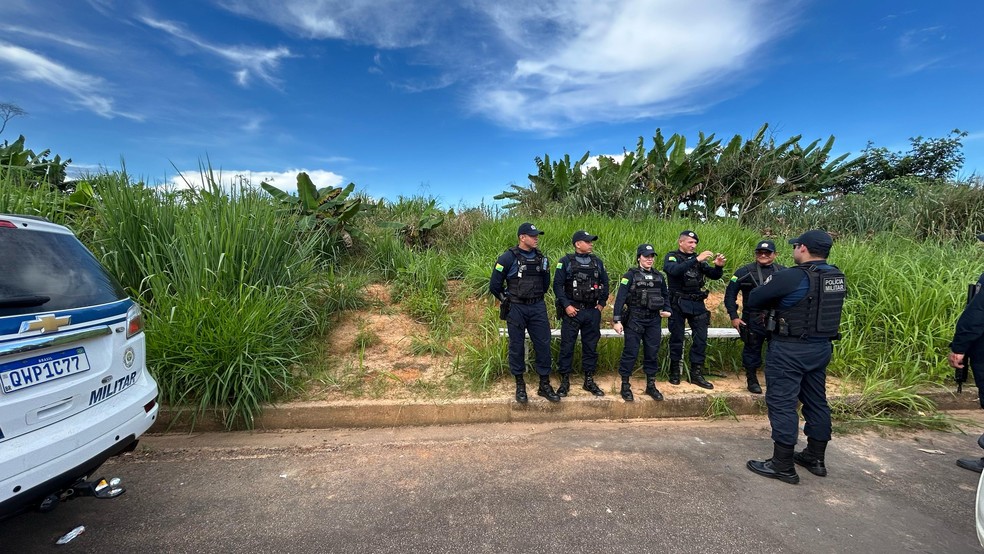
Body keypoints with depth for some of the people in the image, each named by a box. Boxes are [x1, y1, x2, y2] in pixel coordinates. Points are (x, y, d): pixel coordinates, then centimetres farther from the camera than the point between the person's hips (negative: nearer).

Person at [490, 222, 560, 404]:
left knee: (543, 344, 5)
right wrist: (508, 300, 4)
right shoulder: (508, 258, -10)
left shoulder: (540, 257, 6)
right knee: (517, 346, 7)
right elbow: (494, 285, -6)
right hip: (516, 309, -4)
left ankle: (544, 385, 19)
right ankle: (520, 385, 22)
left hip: (538, 308, 4)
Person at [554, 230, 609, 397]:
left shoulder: (597, 262, 9)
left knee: (591, 346, 10)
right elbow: (557, 285, -7)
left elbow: (605, 283, 16)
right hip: (572, 311, -4)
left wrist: (602, 303, 8)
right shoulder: (566, 262, -4)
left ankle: (589, 381, 23)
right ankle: (565, 381, 13)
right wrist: (566, 305, -13)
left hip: (592, 311, 4)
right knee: (567, 346, 1)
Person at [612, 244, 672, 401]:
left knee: (652, 353, 11)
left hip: (654, 321, 5)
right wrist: (617, 320, -17)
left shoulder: (659, 276, 11)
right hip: (634, 320, -5)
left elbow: (665, 295, 22)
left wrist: (667, 310, 3)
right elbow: (620, 298, -11)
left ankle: (651, 385, 25)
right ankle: (625, 385, 12)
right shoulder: (630, 275, -5)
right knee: (630, 352, -1)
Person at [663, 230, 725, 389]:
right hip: (678, 304, -4)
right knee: (677, 338, 5)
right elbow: (675, 270, -24)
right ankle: (675, 371, 19)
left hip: (697, 304, 5)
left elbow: (714, 275, 7)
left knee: (701, 339, 4)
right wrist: (697, 260, -30)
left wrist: (719, 266, -14)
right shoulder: (671, 256, -3)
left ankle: (696, 374, 14)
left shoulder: (698, 258, 11)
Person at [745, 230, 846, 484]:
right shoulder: (838, 277, 5)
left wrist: (774, 298, 6)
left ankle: (783, 466, 7)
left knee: (782, 403, 0)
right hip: (821, 348, 8)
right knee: (816, 401, 18)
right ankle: (815, 458, 32)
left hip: (790, 350, -8)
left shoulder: (792, 277, -19)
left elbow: (753, 300, -14)